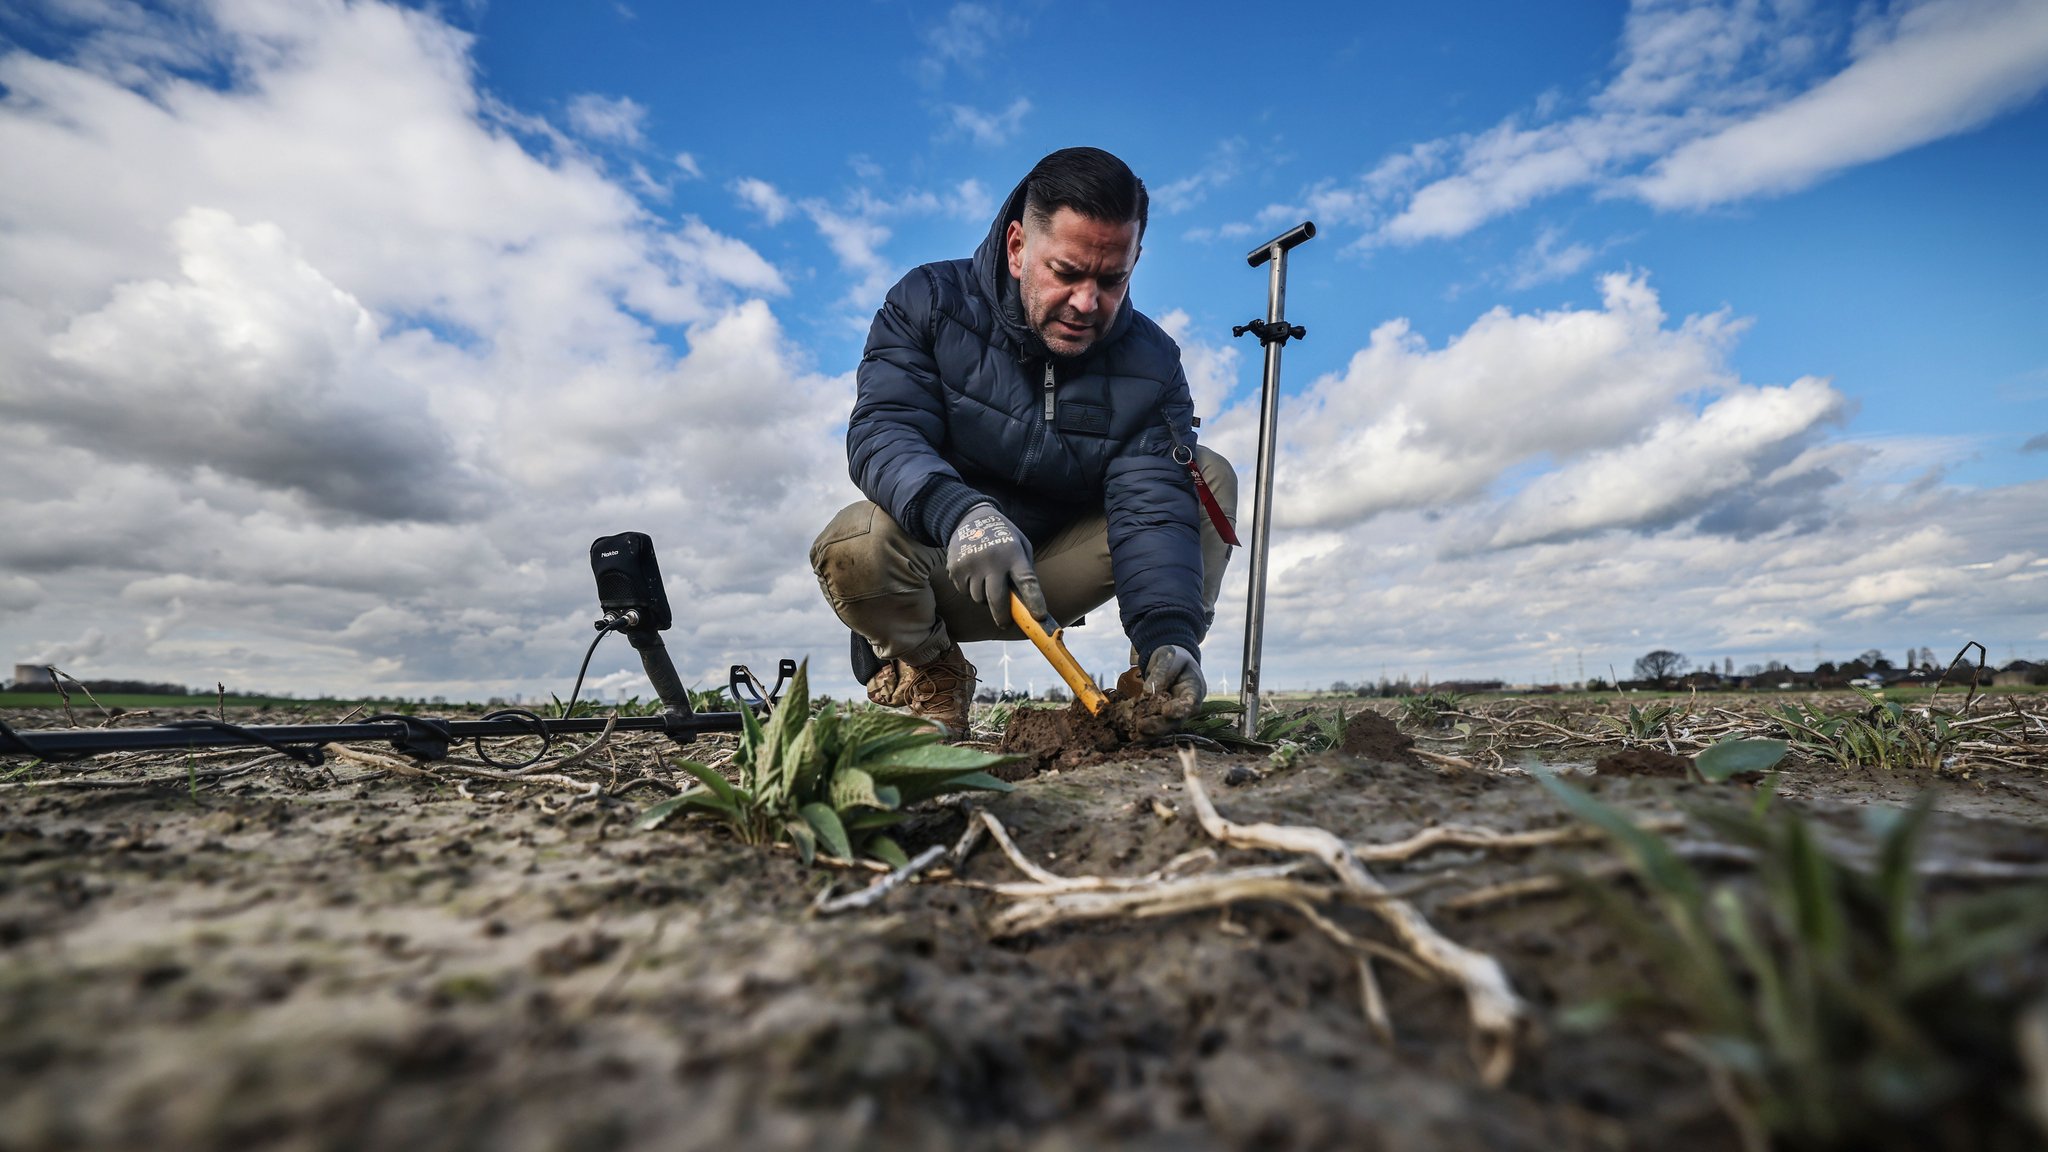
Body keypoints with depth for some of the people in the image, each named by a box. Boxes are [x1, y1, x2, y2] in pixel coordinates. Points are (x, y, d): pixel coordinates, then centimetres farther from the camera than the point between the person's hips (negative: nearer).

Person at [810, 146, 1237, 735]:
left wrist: (1168, 635, -38)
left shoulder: (1152, 366, -8)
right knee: (856, 543, -35)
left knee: (1208, 476, -12)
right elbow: (881, 429, -24)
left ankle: (1157, 701, -7)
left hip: (1051, 571, 2)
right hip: (937, 566, -1)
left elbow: (1153, 507, -20)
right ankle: (927, 672, -3)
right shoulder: (930, 301, -10)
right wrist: (957, 513, -45)